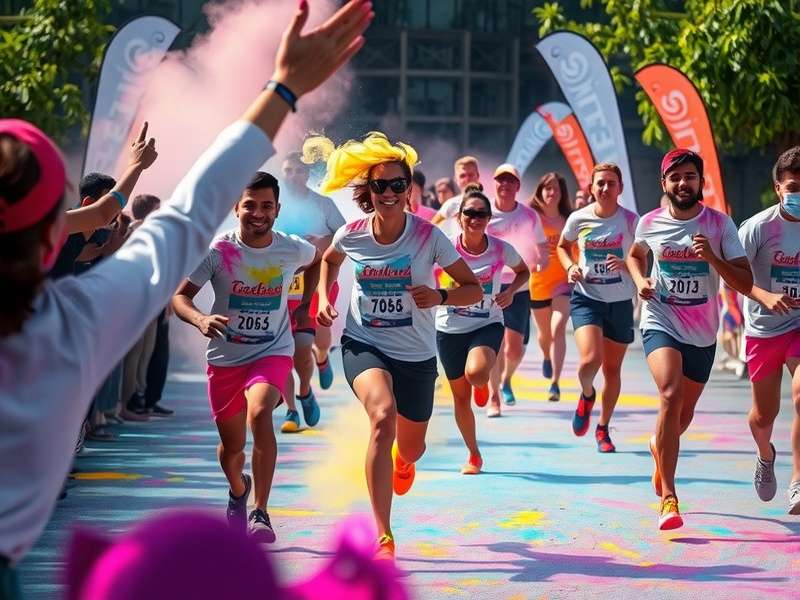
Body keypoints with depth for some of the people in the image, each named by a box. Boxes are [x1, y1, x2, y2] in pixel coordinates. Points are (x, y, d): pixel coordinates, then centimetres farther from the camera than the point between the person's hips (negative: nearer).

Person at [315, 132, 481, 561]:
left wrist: (440, 297, -26)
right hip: (363, 345, -1)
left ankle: (402, 462, 62)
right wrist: (324, 299, 1)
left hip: (416, 354, 1)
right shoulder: (351, 235, -8)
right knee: (383, 416, -31)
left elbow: (473, 288, -7)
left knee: (411, 448, 16)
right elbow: (329, 260, 17)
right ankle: (383, 538, -32)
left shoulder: (428, 236, -14)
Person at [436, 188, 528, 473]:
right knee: (461, 397, 9)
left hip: (487, 325, -1)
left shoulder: (501, 249, -9)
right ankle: (473, 455, 29)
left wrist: (510, 291, -9)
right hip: (450, 329, 1)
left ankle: (483, 383, 7)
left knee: (476, 374, -32)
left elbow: (523, 271, 10)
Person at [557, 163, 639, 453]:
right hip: (586, 298, -1)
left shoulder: (631, 220, -6)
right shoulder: (578, 218, -3)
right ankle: (586, 396, 15)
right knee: (590, 360, -21)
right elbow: (562, 247, 16)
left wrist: (626, 266, -22)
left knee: (612, 368, 10)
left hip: (620, 302, 1)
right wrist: (570, 267, -4)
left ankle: (603, 429, 30)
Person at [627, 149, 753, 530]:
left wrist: (712, 257, -26)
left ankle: (659, 447, 54)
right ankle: (668, 498, -26)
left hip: (703, 334, 2)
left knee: (685, 412, 16)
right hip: (661, 324, -2)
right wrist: (640, 281, 1)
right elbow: (635, 255, 21)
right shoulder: (649, 224, -2)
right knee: (671, 393, -26)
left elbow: (746, 284, -11)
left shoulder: (720, 224, -7)